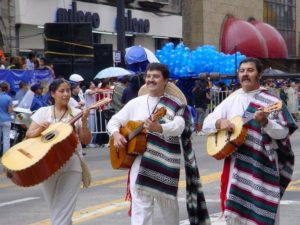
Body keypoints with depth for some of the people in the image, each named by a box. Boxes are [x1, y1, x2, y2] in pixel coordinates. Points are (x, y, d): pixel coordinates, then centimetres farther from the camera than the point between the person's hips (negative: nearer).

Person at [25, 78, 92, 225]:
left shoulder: (76, 113, 3)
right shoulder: (43, 112, 5)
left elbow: (86, 141, 0)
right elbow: (29, 135, 2)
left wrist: (84, 122, -15)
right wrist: (40, 129, -17)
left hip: (71, 165, -1)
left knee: (63, 211, -9)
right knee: (55, 210, 9)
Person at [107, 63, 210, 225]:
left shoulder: (175, 104, -2)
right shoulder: (135, 103, 11)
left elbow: (179, 126, -18)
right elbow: (114, 120, 15)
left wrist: (159, 128, -38)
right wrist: (116, 134, -8)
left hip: (166, 162, -2)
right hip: (139, 161, 2)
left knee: (169, 204, 12)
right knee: (140, 206, -4)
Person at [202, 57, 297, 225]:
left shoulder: (271, 101, -4)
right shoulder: (231, 100, 11)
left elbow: (283, 133, -9)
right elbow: (207, 124, 11)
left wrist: (265, 122, -26)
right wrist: (220, 122, -10)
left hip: (261, 166, -5)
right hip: (234, 166, 5)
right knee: (235, 211, 9)